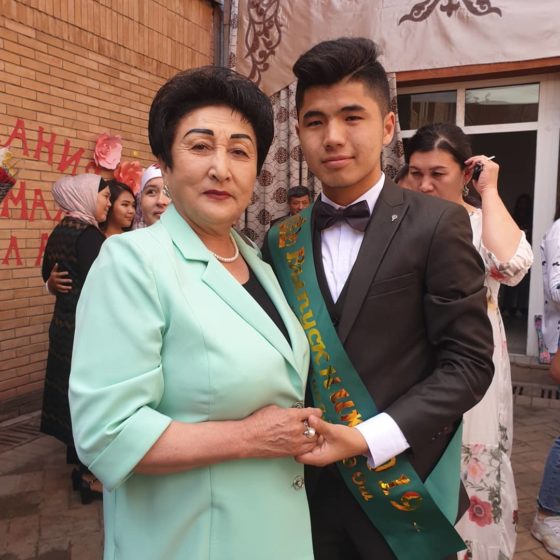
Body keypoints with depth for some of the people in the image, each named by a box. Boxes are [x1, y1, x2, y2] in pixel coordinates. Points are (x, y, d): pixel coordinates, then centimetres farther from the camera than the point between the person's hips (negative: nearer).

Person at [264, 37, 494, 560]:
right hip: (305, 482, 3)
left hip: (402, 490, -3)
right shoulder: (281, 240, 0)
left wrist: (369, 439, -18)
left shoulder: (437, 225, -11)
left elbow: (467, 361, -12)